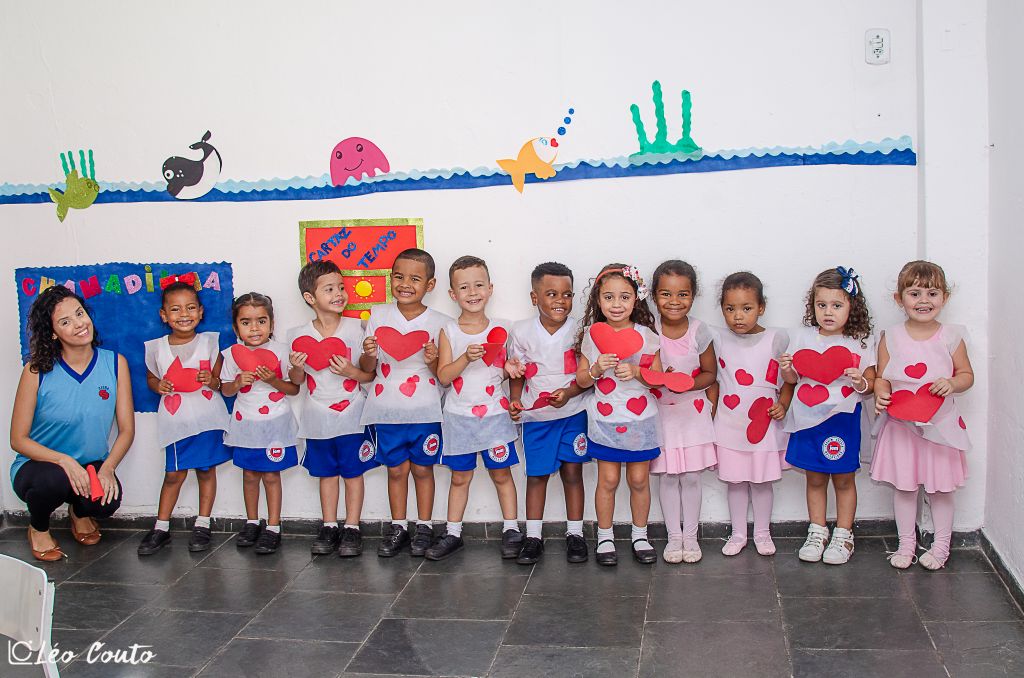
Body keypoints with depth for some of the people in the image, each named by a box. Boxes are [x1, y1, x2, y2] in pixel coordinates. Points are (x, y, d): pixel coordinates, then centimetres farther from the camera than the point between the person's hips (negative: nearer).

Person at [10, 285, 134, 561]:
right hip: (38, 464, -1)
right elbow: (18, 439, -10)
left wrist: (107, 468, -22)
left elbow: (127, 430, -4)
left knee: (107, 501, -31)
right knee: (55, 478, -36)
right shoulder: (37, 371, -12)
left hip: (92, 466, 1)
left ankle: (80, 512, 11)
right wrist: (64, 461, -27)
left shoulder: (115, 364, -6)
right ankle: (38, 528, 1)